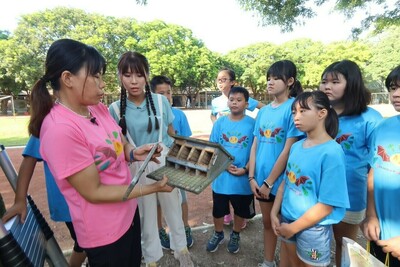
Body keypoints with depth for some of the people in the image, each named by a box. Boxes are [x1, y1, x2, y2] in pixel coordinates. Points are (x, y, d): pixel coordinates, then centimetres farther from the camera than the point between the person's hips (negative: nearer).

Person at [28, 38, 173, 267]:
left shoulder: (98, 108, -5)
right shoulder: (60, 129, -29)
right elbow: (93, 192, -25)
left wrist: (133, 153, -15)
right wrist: (151, 188, -23)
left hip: (128, 211, 7)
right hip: (104, 231, -7)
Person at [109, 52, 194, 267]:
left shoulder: (161, 101, -6)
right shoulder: (115, 109, -8)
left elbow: (172, 134, 5)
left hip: (166, 163, 1)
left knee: (173, 208, 18)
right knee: (146, 213, 16)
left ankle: (181, 249, 44)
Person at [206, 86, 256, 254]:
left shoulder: (252, 124, -8)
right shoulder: (219, 123, -2)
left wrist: (245, 169, -15)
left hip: (243, 177, -1)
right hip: (221, 176, 1)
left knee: (241, 210, 19)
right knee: (218, 209, 18)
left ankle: (235, 236, 46)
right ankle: (218, 234, 45)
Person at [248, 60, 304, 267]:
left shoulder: (294, 107, -13)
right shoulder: (263, 111, 5)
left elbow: (288, 150, -17)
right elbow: (255, 146, 5)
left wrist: (269, 182, -14)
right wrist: (252, 177, -2)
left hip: (282, 180, -6)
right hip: (261, 179, 6)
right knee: (267, 222, 21)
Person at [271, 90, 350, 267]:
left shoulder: (331, 152, -20)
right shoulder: (296, 147, -1)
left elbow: (327, 205, -20)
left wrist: (293, 228, -14)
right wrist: (274, 213, 0)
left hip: (313, 227, -5)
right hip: (286, 219, 6)